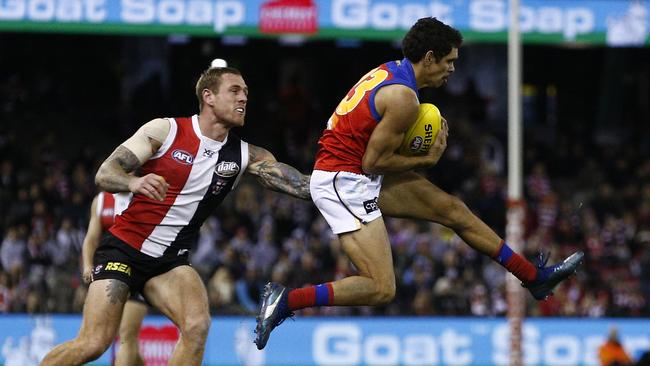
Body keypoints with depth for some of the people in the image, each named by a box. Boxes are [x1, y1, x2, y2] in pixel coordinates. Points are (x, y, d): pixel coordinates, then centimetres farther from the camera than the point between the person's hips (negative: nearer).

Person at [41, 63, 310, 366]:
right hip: (124, 249, -4)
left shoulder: (245, 156, 0)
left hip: (170, 261, 4)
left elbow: (301, 185, -10)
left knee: (197, 326, -24)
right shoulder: (165, 131, -9)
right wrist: (134, 182, -36)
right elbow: (104, 175, -14)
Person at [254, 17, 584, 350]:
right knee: (381, 289, -15)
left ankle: (535, 277, 20)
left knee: (451, 209, 12)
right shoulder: (404, 97, -20)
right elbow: (373, 162, -19)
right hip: (343, 183, -10)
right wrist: (429, 159, -6)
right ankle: (284, 300, -13)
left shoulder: (388, 71, 9)